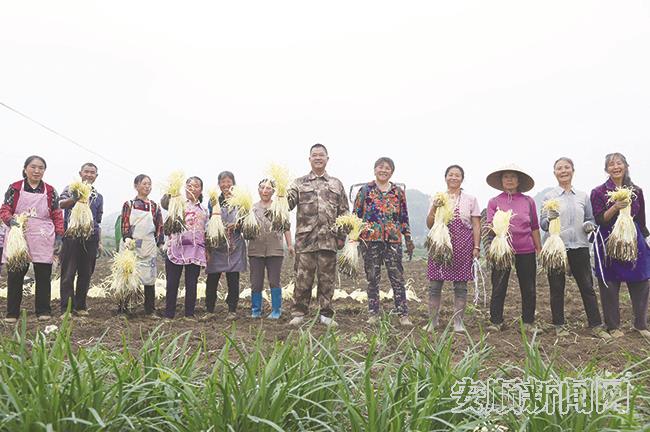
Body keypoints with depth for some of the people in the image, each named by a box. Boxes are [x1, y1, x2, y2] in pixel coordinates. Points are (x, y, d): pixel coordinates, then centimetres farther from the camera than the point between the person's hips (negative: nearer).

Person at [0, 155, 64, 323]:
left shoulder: (50, 191, 6)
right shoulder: (15, 188, 3)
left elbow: (57, 216, 8)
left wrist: (59, 236, 1)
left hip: (43, 240, 1)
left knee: (43, 276, 4)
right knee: (14, 276, 3)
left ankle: (43, 311, 15)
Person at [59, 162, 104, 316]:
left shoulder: (98, 197, 18)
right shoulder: (71, 188, 7)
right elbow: (61, 204, -13)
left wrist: (99, 242, 16)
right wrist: (74, 199, -32)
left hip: (90, 238, 4)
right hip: (72, 236, -4)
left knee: (86, 274, 6)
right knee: (68, 273, -2)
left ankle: (80, 306, 16)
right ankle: (67, 308, 3)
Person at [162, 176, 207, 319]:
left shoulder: (203, 210, 19)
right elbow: (164, 203, -18)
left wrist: (206, 250, 14)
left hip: (195, 250, 3)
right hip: (176, 247, -3)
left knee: (192, 284, 5)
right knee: (172, 283, 0)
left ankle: (189, 313, 15)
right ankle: (169, 314, 8)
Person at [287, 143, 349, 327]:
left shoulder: (336, 184, 13)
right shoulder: (300, 183, 9)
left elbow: (344, 212, 12)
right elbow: (288, 203, -4)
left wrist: (342, 235, 4)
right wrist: (281, 194, -25)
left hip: (329, 239, 1)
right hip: (305, 238, -1)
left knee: (327, 278, 6)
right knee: (303, 277, 2)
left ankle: (326, 315, 16)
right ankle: (299, 313, 13)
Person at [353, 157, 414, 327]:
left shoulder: (398, 192, 11)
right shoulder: (365, 190, 5)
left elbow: (404, 217, 14)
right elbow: (356, 214, 4)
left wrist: (408, 239, 10)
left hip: (393, 239, 1)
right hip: (370, 239, -1)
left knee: (397, 277, -1)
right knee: (372, 277, 5)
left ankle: (403, 315, 5)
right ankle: (373, 314, 14)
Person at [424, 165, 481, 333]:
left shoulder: (470, 199, 7)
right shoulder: (438, 198, 10)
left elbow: (476, 226, 6)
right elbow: (429, 225, 8)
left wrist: (476, 247, -2)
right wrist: (434, 208, -8)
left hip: (463, 246, -1)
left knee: (460, 285, 3)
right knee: (435, 284, 0)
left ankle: (458, 321, 13)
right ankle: (433, 320, 11)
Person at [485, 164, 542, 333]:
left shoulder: (528, 201, 8)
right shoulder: (494, 202, 5)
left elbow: (535, 228, 13)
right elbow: (490, 225, -3)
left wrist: (539, 249, 13)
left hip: (526, 251, 2)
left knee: (528, 289, 7)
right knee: (498, 288, 1)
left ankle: (528, 322, 19)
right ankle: (496, 322, 11)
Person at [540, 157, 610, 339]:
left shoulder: (583, 196, 10)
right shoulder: (549, 196, 2)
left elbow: (591, 219, 17)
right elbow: (542, 224, -1)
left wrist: (589, 226, -6)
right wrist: (549, 219, -23)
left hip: (580, 247, 2)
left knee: (587, 286, 6)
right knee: (557, 288, 4)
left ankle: (596, 325, 14)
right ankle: (559, 325, 15)